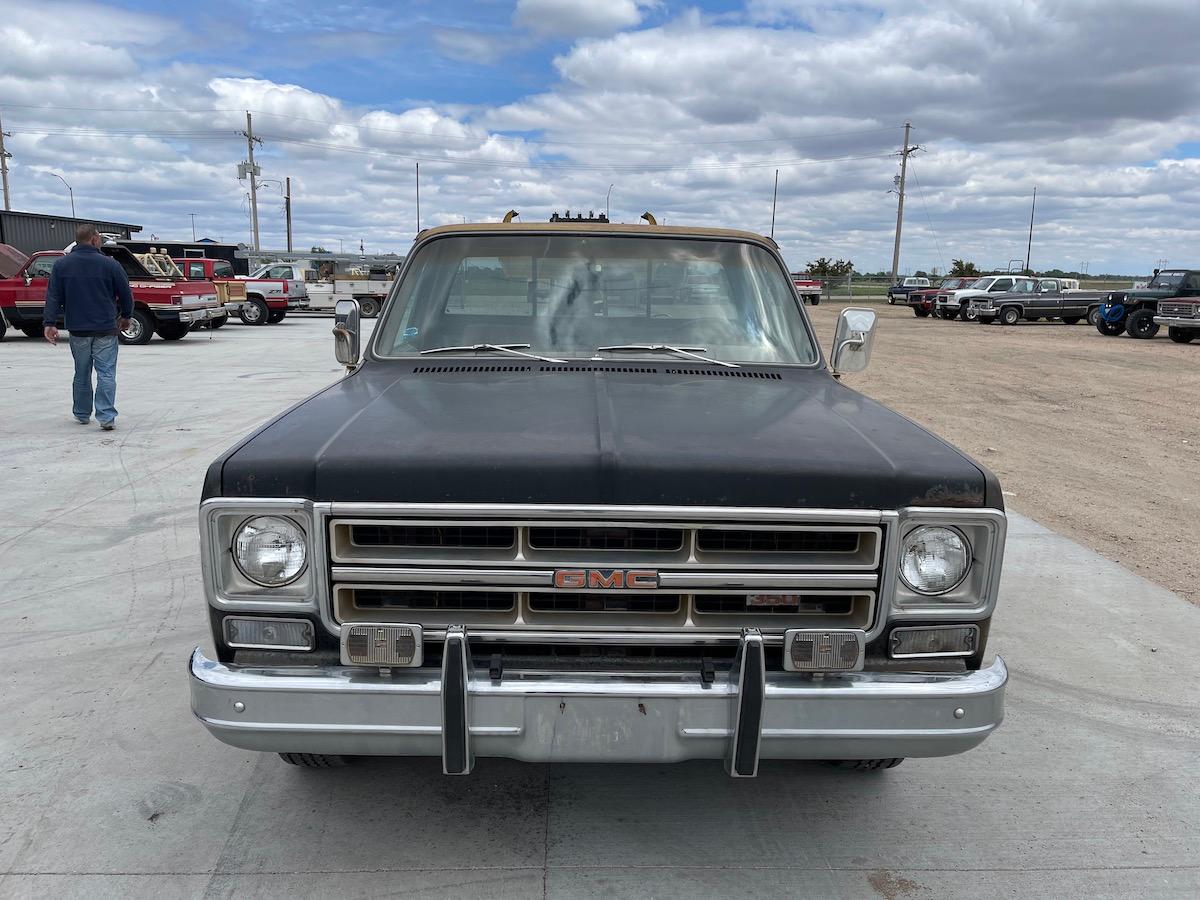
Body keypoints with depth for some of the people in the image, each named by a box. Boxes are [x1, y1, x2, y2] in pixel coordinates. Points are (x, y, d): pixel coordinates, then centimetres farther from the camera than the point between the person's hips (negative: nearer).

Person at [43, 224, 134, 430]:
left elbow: (53, 297, -1)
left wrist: (49, 323, -2)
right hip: (106, 329, -3)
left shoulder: (61, 265, 4)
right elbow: (126, 295, 3)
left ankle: (82, 414, 27)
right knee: (106, 374, -3)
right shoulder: (109, 265, -4)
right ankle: (106, 417, -12)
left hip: (78, 330, 3)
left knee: (81, 375, 16)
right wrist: (126, 317, 18)